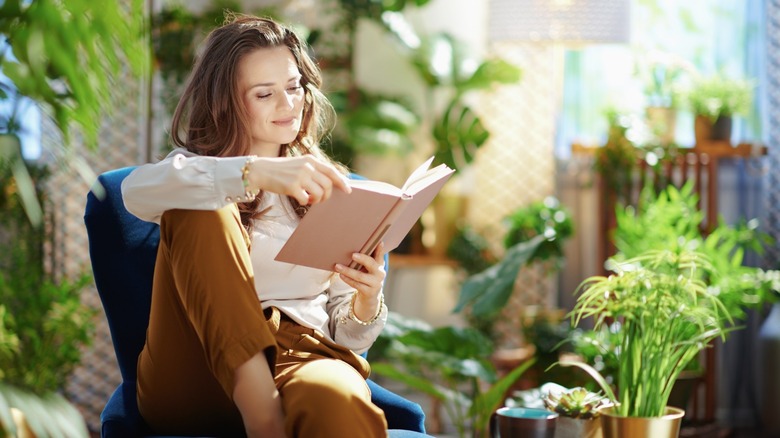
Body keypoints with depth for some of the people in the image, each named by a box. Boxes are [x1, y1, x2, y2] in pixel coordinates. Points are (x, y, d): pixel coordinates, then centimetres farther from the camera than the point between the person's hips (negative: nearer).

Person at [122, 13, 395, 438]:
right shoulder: (197, 169, 13)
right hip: (199, 377, 2)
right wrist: (257, 172, -29)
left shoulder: (326, 188, 21)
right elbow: (137, 190, -15)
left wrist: (367, 300, -8)